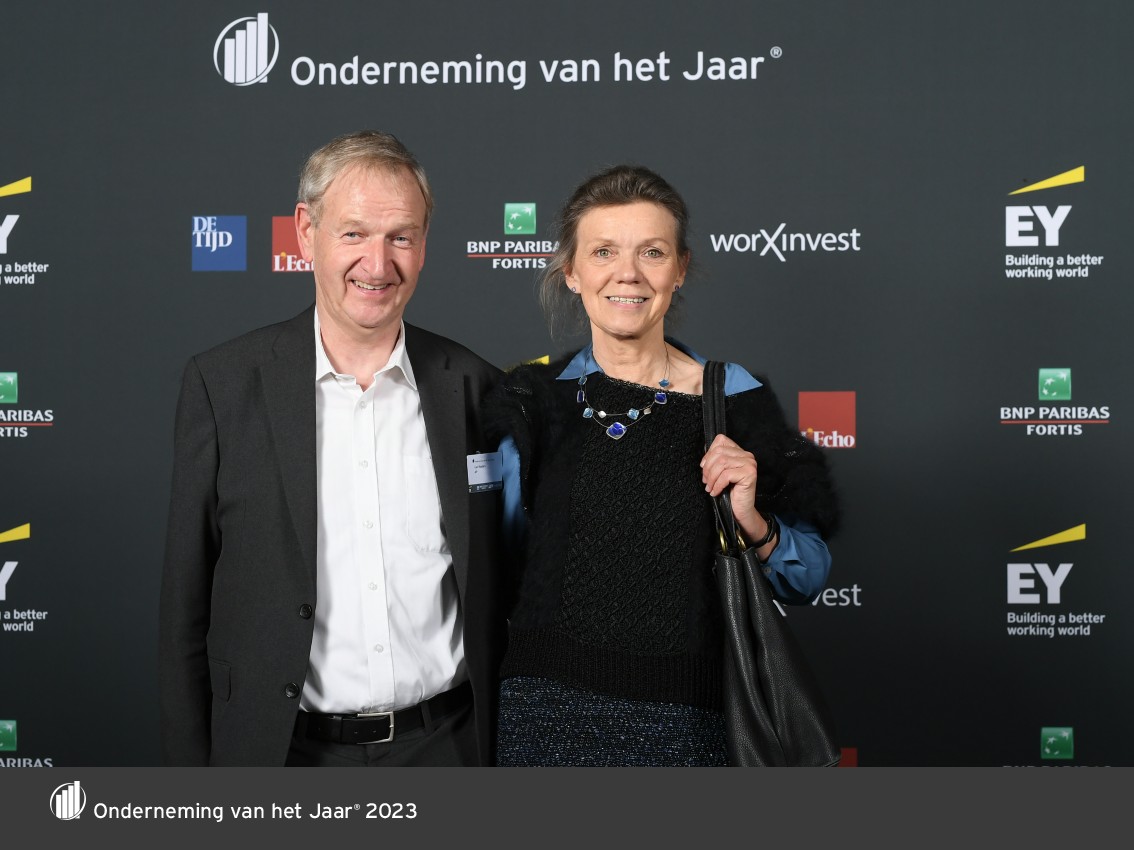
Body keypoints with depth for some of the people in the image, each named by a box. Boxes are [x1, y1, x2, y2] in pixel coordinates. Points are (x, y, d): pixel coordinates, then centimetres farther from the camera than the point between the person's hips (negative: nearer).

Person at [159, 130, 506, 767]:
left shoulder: (473, 387, -2)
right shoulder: (223, 383, -6)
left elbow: (496, 593, 5)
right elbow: (187, 602, -2)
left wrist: (496, 749, 5)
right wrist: (192, 763, -2)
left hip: (443, 744, 1)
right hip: (285, 748, -1)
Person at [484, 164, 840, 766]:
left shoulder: (736, 401, -4)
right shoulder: (530, 399, 1)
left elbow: (810, 577, 0)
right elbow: (495, 564, 10)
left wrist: (754, 524, -16)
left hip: (681, 722, -1)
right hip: (544, 711, 1)